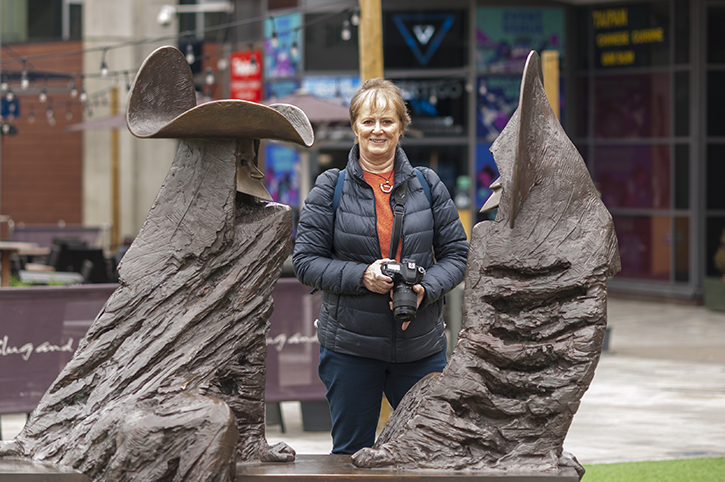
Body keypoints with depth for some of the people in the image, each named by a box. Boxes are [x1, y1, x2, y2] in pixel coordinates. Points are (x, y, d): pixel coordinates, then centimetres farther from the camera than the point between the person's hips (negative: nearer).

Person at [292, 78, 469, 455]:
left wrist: (425, 288, -13)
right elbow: (306, 261, -2)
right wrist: (362, 276, -17)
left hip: (421, 347, 1)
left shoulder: (427, 185, 4)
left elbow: (457, 254, 6)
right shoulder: (330, 188, -1)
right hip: (349, 348, -1)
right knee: (350, 454, 9)